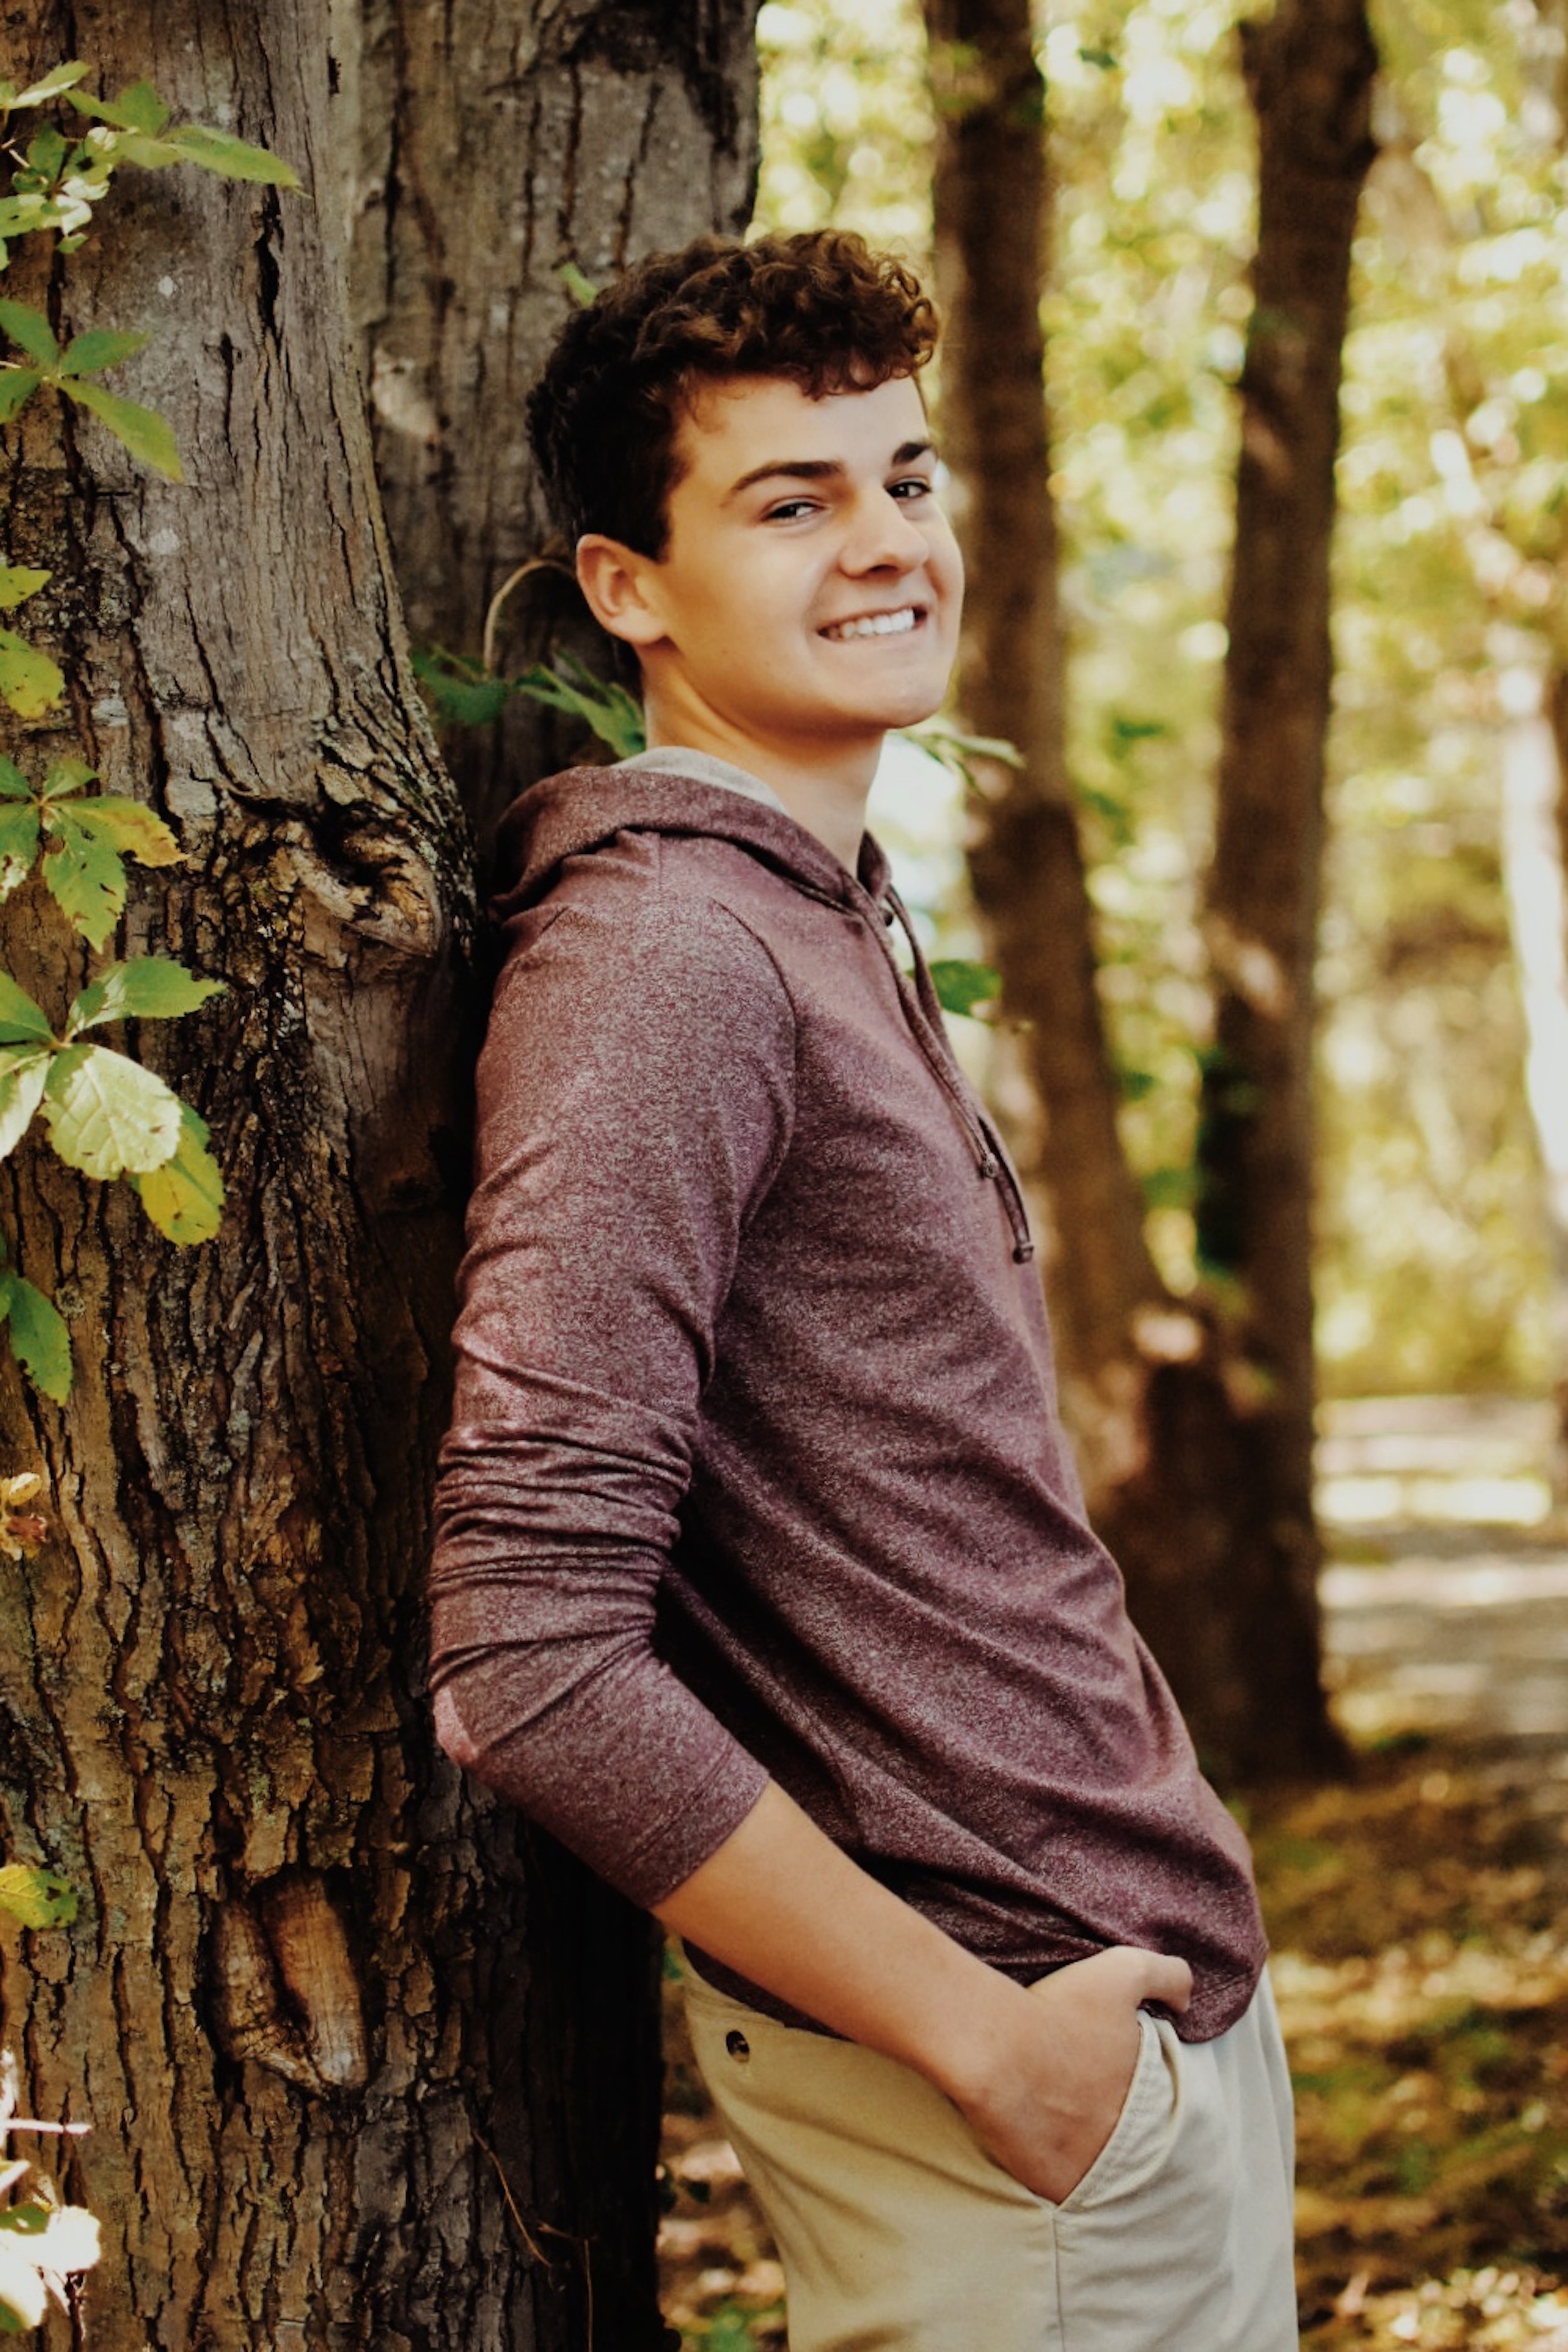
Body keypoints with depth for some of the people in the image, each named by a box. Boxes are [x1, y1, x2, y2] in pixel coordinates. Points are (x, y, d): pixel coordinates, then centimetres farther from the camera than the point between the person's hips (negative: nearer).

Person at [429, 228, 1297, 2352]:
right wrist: (981, 2032, -19)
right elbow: (531, 1662, -25)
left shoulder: (832, 925, 12)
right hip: (1011, 2086, -9)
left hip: (1155, 1996, 9)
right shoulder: (659, 953, -18)